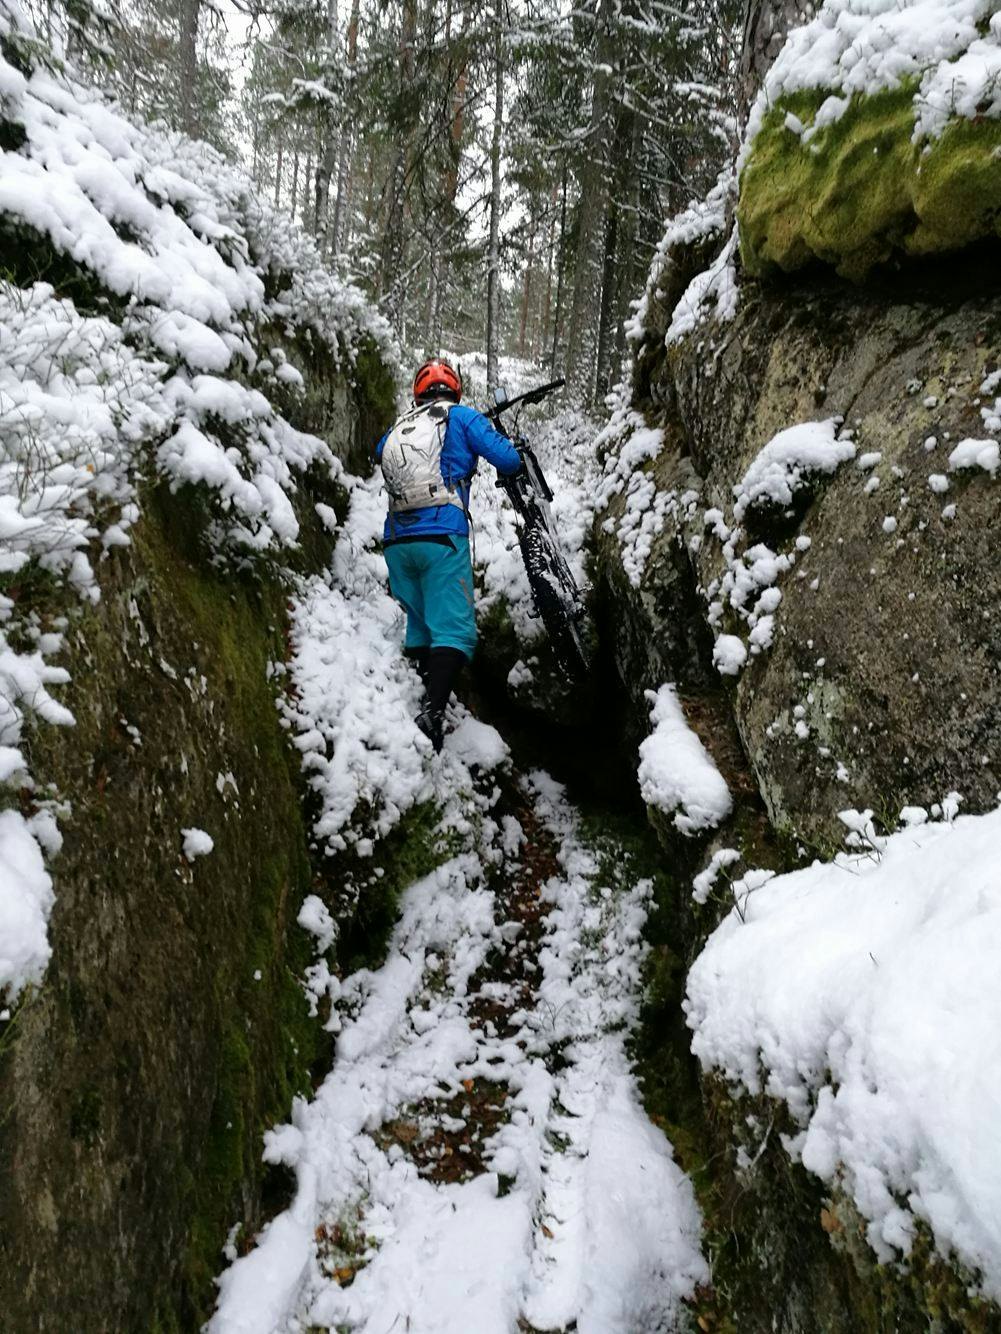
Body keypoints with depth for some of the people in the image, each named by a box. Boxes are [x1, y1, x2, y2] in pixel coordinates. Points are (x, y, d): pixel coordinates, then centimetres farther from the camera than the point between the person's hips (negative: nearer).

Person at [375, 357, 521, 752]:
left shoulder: (398, 426, 19)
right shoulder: (462, 417, 7)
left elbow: (380, 453, 40)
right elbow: (507, 460, 0)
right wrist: (511, 453, 23)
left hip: (396, 541, 6)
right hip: (441, 536, -5)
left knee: (418, 625, 16)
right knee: (453, 629, -10)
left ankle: (416, 699, 15)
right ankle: (432, 712, -28)